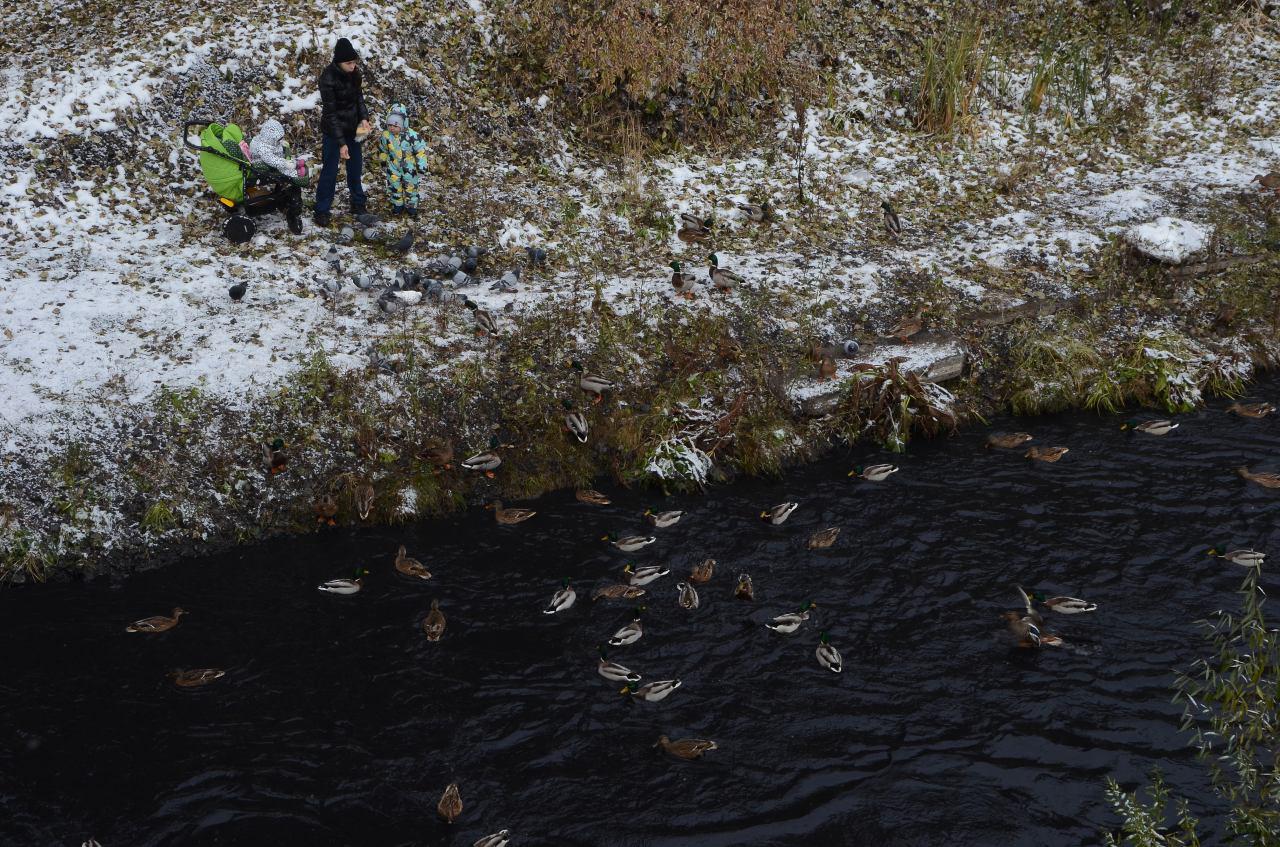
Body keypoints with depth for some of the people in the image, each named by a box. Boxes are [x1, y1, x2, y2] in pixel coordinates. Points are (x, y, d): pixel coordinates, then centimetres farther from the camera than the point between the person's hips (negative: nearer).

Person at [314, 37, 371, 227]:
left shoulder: (353, 72, -7)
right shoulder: (328, 78, -26)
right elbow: (330, 112, -24)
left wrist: (364, 117, -7)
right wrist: (341, 143, -25)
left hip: (353, 126, 6)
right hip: (334, 129, -6)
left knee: (355, 166, 17)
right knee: (330, 170, 0)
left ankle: (358, 204, 33)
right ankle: (322, 211, 11)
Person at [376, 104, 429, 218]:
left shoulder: (412, 136, -25)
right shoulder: (386, 135, -13)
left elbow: (421, 151, -15)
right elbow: (383, 150, 8)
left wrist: (421, 168, -13)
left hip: (409, 166, -3)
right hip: (393, 166, 3)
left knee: (410, 186, 7)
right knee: (394, 186, 11)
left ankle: (411, 206, 24)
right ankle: (397, 205, 29)